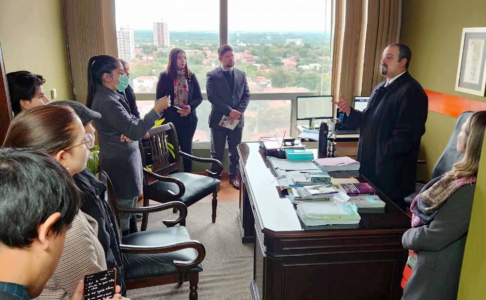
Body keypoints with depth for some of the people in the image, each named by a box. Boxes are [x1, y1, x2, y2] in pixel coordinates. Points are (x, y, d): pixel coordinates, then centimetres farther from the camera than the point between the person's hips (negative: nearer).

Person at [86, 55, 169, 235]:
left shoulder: (110, 96, 9)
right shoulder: (106, 102, -23)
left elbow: (127, 125, 13)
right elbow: (135, 131, -25)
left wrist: (131, 131, -11)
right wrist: (156, 109, -21)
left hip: (123, 161, 10)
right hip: (120, 165, -10)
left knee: (128, 210, 22)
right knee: (122, 216, 4)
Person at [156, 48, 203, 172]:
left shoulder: (191, 76, 4)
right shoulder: (164, 76, -4)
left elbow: (199, 97, 4)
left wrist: (190, 107, -16)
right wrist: (175, 109, -18)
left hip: (189, 119, 3)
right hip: (171, 119, -2)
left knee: (187, 148, 12)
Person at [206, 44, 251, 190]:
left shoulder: (241, 74, 7)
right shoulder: (212, 75, -5)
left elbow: (247, 95, 5)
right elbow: (211, 97, -13)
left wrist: (239, 111, -11)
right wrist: (229, 111, -19)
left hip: (237, 119, 3)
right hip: (219, 119, -3)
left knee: (235, 151, 11)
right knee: (217, 152, 7)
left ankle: (233, 177, 26)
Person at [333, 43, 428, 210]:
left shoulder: (411, 91, -15)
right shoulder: (381, 88, 15)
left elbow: (407, 134, -23)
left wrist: (381, 155, -20)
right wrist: (349, 111, 1)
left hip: (390, 170, -9)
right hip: (371, 165, 9)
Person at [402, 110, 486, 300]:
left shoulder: (469, 190, -29)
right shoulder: (464, 177, 0)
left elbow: (434, 238, -24)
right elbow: (432, 214, 8)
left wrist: (407, 237, -6)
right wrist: (414, 235, -6)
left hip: (438, 276, -8)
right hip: (434, 264, 8)